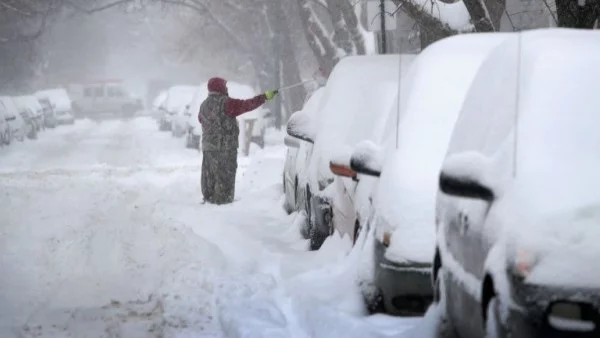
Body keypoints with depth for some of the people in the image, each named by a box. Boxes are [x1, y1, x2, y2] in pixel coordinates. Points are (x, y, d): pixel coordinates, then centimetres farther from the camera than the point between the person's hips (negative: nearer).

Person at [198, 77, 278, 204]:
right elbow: (247, 105, -14)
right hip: (225, 146, -7)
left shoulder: (204, 105, 11)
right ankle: (223, 200, -5)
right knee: (225, 175, -4)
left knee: (209, 176, 12)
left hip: (208, 147, 8)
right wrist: (265, 96, -8)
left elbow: (200, 119, 27)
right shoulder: (226, 103, -13)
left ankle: (208, 197, 17)